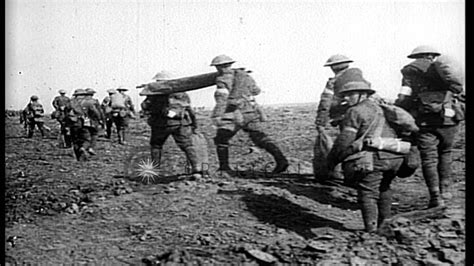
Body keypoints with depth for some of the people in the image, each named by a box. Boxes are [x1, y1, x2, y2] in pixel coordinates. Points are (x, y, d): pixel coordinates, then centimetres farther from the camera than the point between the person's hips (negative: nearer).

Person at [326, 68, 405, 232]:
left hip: (373, 159, -9)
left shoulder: (355, 112, -9)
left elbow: (344, 140, -11)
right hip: (394, 157, 9)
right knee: (384, 189, 23)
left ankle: (371, 229, -1)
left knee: (368, 193, 0)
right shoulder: (376, 107, 18)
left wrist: (332, 159, -1)